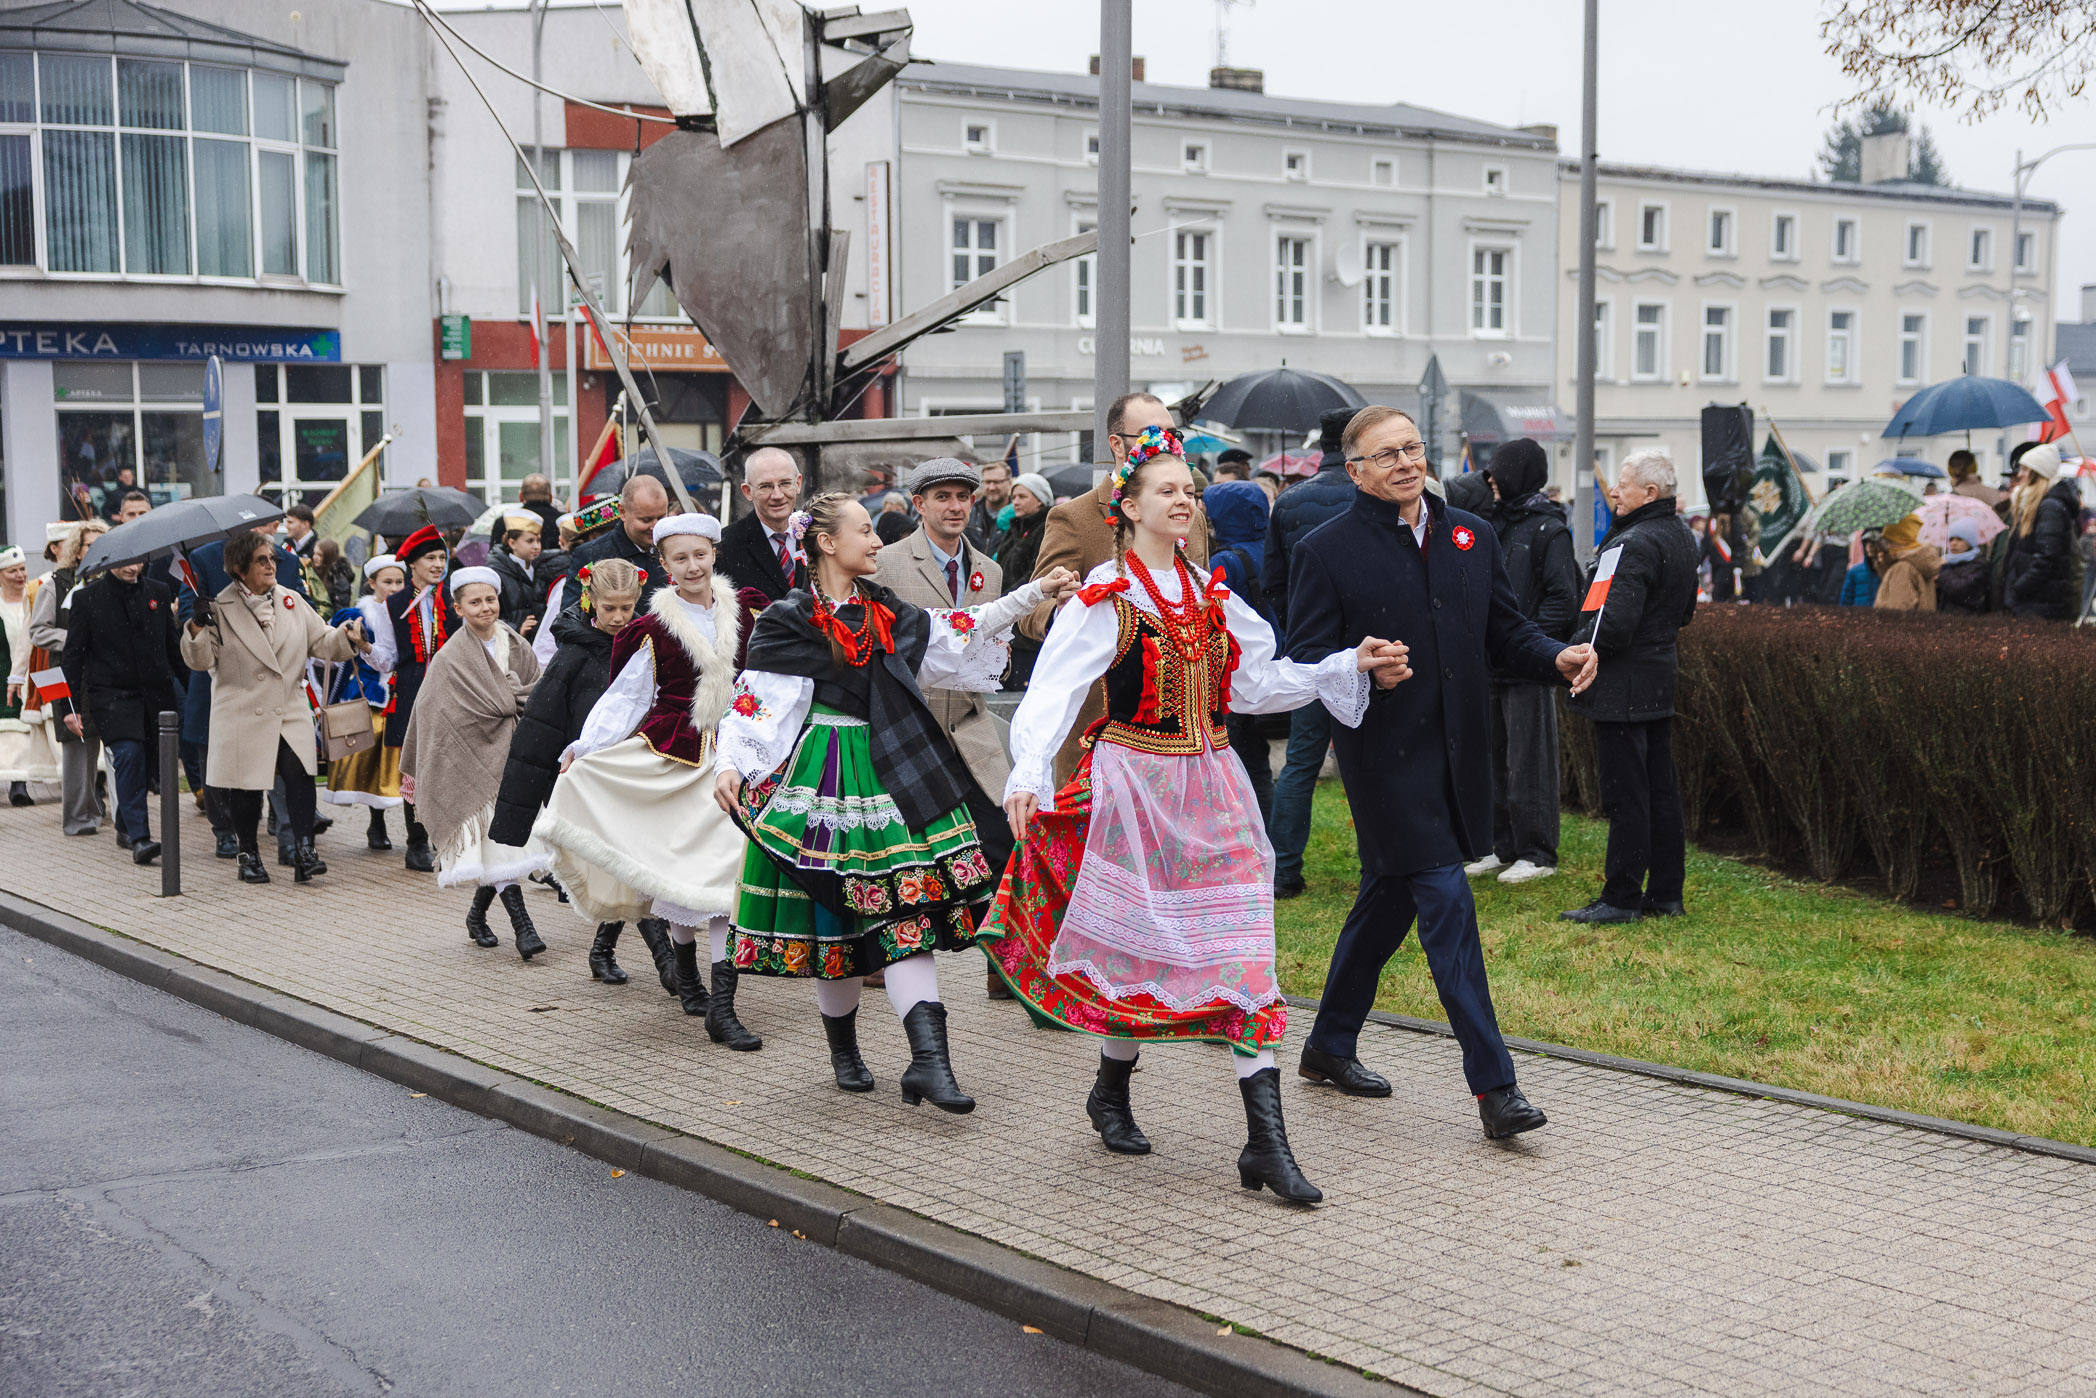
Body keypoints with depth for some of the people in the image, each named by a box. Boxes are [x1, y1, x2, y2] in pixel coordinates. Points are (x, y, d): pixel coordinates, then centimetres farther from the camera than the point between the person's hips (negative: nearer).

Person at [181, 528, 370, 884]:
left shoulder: (291, 601, 11)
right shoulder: (221, 608, 0)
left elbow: (321, 642, 13)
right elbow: (201, 660, -3)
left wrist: (347, 637, -6)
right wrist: (197, 628, -20)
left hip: (290, 713, 2)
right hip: (241, 717, -2)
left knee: (299, 774, -16)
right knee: (244, 788, 3)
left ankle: (304, 850, -13)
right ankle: (249, 855, 21)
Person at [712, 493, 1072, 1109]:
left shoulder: (885, 612, 12)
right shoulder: (789, 620, -4)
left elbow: (962, 633, 16)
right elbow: (754, 696, -10)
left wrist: (1037, 591, 13)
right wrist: (730, 765, -25)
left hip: (886, 770, 4)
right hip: (821, 774, -4)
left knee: (906, 909, -7)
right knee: (832, 915, 4)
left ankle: (929, 1059, -14)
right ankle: (844, 1050, 25)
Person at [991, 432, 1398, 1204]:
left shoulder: (1210, 593, 10)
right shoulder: (1104, 599, -7)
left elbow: (1256, 682, 14)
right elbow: (1054, 689, -17)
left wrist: (1347, 666, 6)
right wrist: (1027, 774, -32)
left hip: (1211, 790, 5)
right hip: (1135, 787, -5)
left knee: (1243, 951, -3)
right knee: (1139, 944, 6)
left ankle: (1266, 1140, -4)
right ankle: (1112, 1092, 33)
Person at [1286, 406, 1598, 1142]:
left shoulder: (1471, 536, 11)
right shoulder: (1325, 550, -6)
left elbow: (1506, 632, 13)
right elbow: (1305, 663, -9)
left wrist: (1558, 658, -7)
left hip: (1457, 753, 6)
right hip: (1386, 756, -6)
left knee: (1388, 899, 16)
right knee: (1446, 902, -10)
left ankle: (1329, 1045, 33)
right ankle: (1493, 1084, -5)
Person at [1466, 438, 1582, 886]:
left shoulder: (1548, 530, -9)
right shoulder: (1493, 523, 14)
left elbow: (1564, 599, -14)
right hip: (1493, 664, 8)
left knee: (1529, 762, -3)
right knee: (1495, 759, 12)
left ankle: (1538, 854, 5)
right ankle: (1504, 848, 21)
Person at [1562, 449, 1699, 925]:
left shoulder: (1632, 545, -20)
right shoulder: (1682, 538, 11)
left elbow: (1613, 623, -26)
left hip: (1623, 685, -9)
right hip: (1662, 681, 10)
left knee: (1625, 793, -4)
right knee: (1662, 789, 13)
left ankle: (1622, 898, 2)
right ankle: (1666, 893, 19)